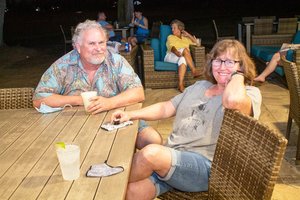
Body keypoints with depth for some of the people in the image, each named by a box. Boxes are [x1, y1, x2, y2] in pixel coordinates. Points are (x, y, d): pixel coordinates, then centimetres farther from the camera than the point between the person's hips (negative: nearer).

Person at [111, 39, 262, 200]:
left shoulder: (250, 93, 0)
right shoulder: (199, 86, 21)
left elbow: (233, 100, -26)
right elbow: (166, 108, 21)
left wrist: (237, 75, -6)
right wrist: (130, 115, 8)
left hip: (205, 165, -5)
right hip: (169, 156, 5)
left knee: (152, 152, -32)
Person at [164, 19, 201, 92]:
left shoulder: (185, 38, 31)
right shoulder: (170, 37, 21)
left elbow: (195, 42, 24)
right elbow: (171, 47, 0)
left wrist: (188, 35, 17)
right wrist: (176, 52, -23)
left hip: (183, 57, 2)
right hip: (171, 57, -2)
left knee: (183, 59, -38)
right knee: (185, 49, -31)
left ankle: (181, 84, -51)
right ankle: (194, 71, -39)